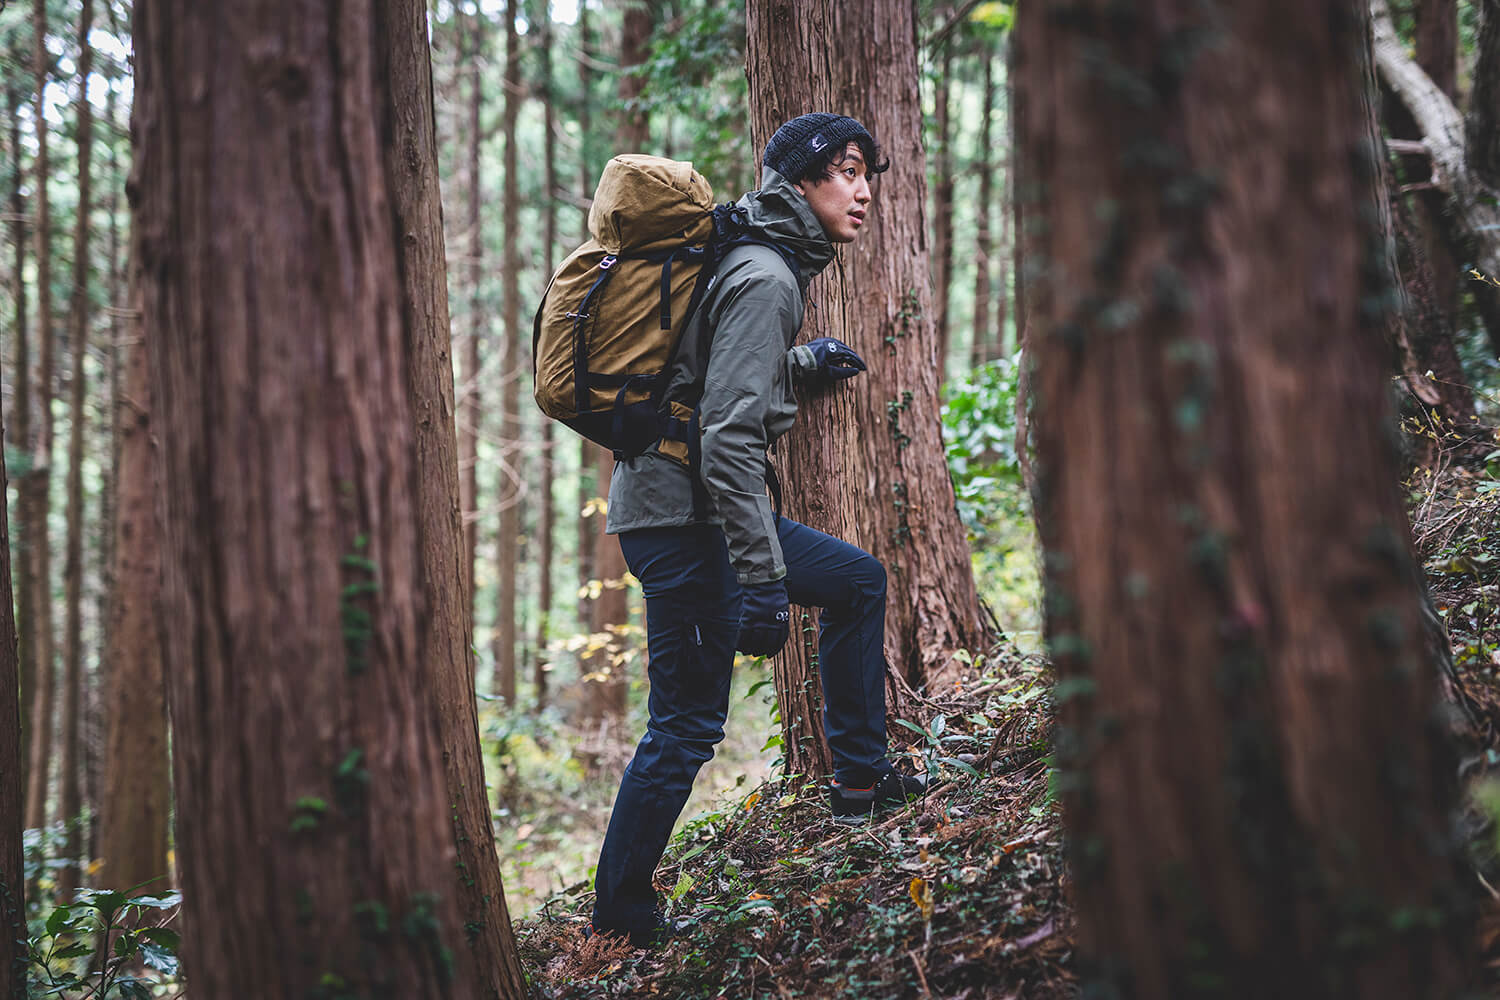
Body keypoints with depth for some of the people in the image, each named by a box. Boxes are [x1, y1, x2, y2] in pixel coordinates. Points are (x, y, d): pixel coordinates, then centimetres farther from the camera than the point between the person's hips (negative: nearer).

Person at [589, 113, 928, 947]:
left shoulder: (766, 264, 14)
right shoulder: (764, 279, -17)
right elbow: (730, 435, -25)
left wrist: (802, 365, 19)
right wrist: (762, 579, -26)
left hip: (703, 503, 10)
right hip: (682, 510, -10)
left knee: (858, 582, 19)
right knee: (690, 721, -5)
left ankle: (861, 779, 25)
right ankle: (620, 918, 5)